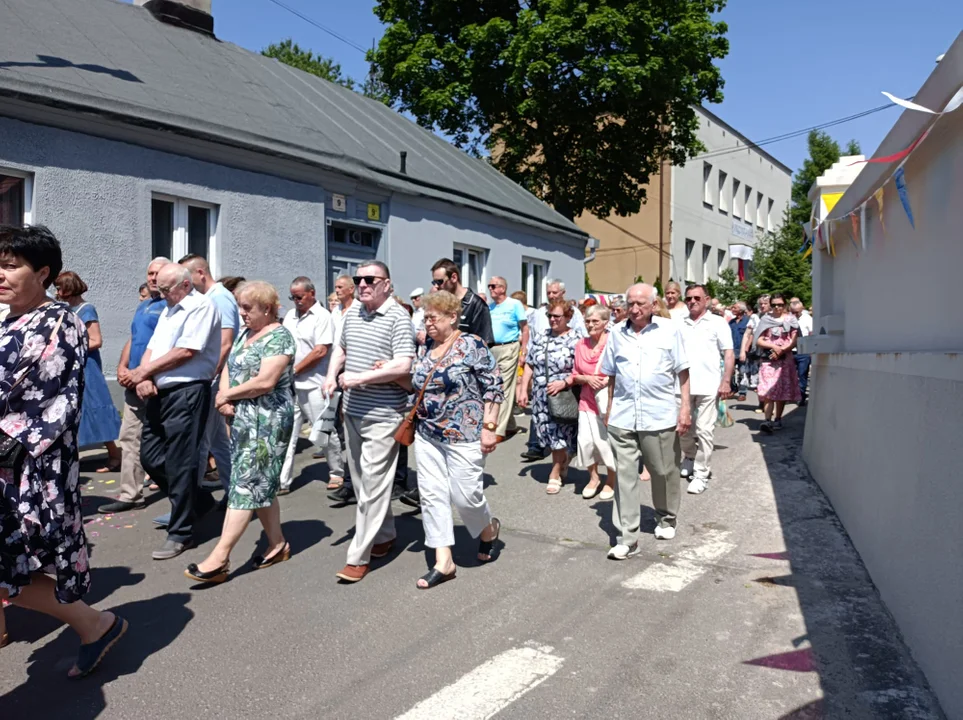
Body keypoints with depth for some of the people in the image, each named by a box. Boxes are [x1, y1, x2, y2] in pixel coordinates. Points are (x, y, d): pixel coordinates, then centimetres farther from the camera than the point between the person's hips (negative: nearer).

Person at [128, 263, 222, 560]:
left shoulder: (202, 306, -8)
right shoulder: (168, 311, 20)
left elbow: (186, 351, -16)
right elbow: (151, 349, 15)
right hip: (160, 393, 9)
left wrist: (145, 371, -6)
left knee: (179, 465, -4)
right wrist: (143, 377, -5)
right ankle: (198, 501, 29)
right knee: (150, 457, 11)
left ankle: (181, 534, 8)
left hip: (187, 393, -9)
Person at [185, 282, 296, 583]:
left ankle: (220, 557, -5)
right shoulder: (245, 333, 14)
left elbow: (265, 381, -22)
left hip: (267, 421, -9)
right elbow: (229, 366, 14)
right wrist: (223, 395, -6)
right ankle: (278, 544, 24)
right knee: (261, 485, 13)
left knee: (246, 485, -7)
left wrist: (226, 395, -11)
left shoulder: (278, 336, -13)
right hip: (244, 419, 9)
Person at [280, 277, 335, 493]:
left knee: (325, 432, 5)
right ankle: (282, 481, 9)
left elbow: (320, 351, -14)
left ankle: (336, 473, 22)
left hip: (313, 385, -6)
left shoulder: (322, 316, -7)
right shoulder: (290, 315, 14)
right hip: (289, 385, 6)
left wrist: (294, 370, -10)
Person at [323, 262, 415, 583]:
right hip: (352, 411, 8)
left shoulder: (398, 317, -12)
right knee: (361, 480, 17)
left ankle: (359, 556, 3)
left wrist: (359, 378, -20)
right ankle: (385, 534, 34)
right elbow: (341, 347, 25)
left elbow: (403, 366, -20)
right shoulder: (352, 313, 10)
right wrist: (332, 375, 7)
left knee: (373, 484, -4)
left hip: (383, 415, -8)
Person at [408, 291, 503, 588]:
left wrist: (489, 427, -15)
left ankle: (488, 528, 33)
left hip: (464, 435, -6)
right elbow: (415, 386, 17)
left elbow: (494, 388, -10)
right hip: (428, 435, 7)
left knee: (465, 495, 0)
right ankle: (443, 561, 13)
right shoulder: (424, 349, 8)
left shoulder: (472, 345, -11)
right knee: (432, 495, 4)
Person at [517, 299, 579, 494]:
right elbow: (530, 365, 11)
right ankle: (562, 462, 35)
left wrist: (563, 382, -23)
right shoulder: (540, 337, 9)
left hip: (563, 397, -5)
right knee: (546, 432, 11)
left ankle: (555, 474, 16)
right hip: (540, 397, 5)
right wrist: (523, 390, 6)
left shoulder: (575, 340, -8)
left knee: (559, 434, 1)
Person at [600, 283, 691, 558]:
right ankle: (627, 538, 5)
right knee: (625, 476, 0)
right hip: (623, 417, 2)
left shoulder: (670, 330, 0)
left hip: (660, 415, -1)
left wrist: (685, 407, -4)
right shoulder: (618, 333, 7)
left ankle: (666, 519, 39)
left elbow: (682, 372, 1)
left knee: (664, 472, 14)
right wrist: (609, 408, 13)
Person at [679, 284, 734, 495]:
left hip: (709, 387, -4)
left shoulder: (717, 322, 1)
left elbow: (729, 354, -2)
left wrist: (726, 382, -11)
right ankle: (690, 457, 39)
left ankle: (701, 473, 8)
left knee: (704, 431, -2)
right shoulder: (680, 325, 11)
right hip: (683, 385, 4)